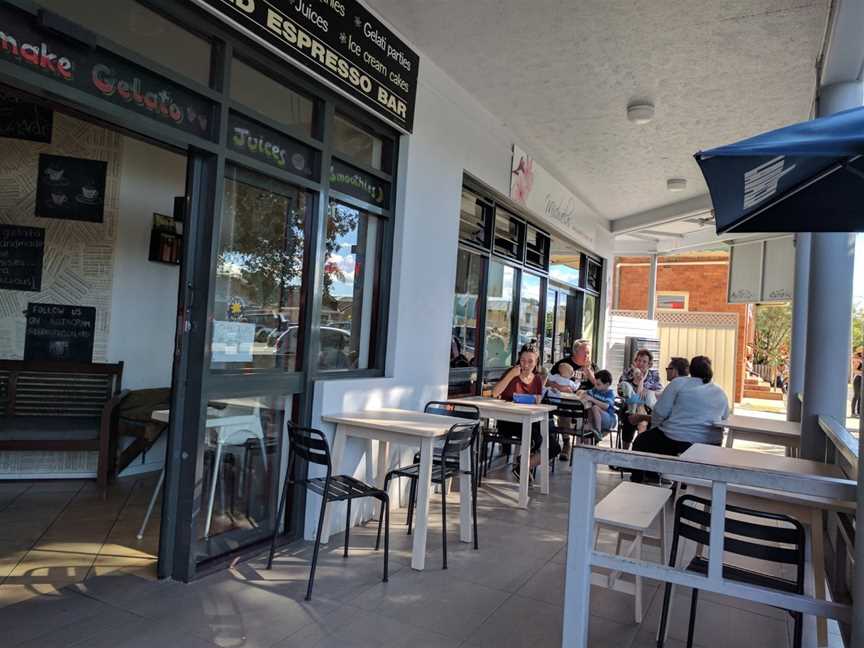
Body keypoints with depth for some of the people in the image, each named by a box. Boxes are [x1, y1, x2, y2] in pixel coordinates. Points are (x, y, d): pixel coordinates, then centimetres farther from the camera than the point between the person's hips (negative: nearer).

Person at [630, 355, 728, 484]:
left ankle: (637, 480, 22)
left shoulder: (679, 383, -3)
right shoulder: (721, 393, 10)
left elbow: (660, 412, -6)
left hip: (676, 440, -5)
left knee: (641, 441, 18)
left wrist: (654, 427, 12)